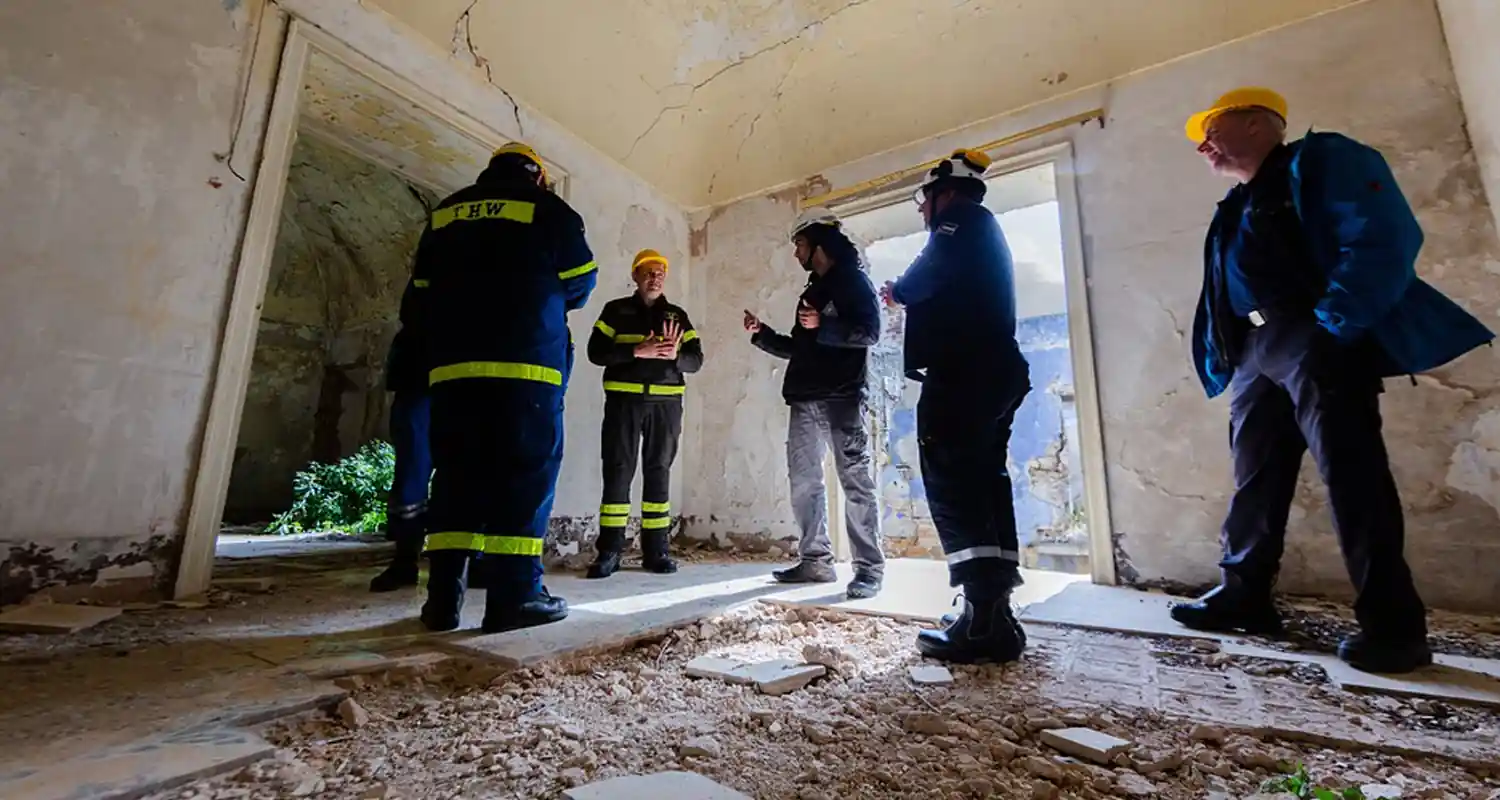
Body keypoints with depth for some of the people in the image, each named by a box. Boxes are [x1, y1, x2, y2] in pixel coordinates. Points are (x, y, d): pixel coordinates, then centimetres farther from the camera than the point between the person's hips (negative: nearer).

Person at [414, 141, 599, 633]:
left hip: (453, 362, 5)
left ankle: (444, 597, 7)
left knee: (455, 471, 6)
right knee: (525, 471, -5)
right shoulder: (547, 209, 7)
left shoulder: (446, 212, 21)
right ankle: (514, 596, -6)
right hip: (525, 362, -5)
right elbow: (581, 281, 5)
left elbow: (423, 286, 20)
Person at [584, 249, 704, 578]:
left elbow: (696, 359, 6)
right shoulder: (615, 310, 8)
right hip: (624, 400, -2)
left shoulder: (678, 316, 14)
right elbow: (596, 352, -4)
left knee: (658, 473, 4)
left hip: (666, 403, 2)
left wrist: (676, 355, -16)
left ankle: (656, 549, 12)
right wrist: (637, 351, -17)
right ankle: (609, 550, 4)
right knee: (617, 472, -3)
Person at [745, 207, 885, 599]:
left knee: (856, 480, -6)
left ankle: (869, 568, 0)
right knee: (803, 481, 5)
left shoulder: (854, 280, 4)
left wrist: (823, 327, -17)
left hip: (842, 398, -8)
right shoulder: (810, 291, 25)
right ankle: (816, 561, 13)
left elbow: (869, 332, -11)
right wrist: (761, 333, 18)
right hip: (805, 400, 8)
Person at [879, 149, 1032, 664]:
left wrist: (896, 292, 9)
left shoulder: (960, 218, 2)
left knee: (951, 486, -13)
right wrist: (908, 297, 27)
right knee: (984, 484, 7)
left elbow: (931, 274, -9)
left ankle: (984, 621, -15)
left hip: (962, 373, -10)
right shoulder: (983, 230, 30)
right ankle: (994, 613, 11)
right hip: (994, 371, 10)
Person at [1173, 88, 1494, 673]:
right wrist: (1221, 361, 10)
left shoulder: (1320, 160, 2)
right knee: (1255, 476, 8)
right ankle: (1244, 593, 17)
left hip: (1316, 340, -8)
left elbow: (1383, 236, -12)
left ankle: (1393, 623, 1)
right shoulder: (1233, 211, 25)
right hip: (1253, 353, 8)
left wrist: (1333, 324, -20)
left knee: (1350, 471, -9)